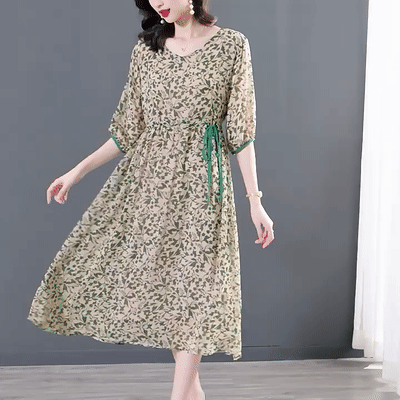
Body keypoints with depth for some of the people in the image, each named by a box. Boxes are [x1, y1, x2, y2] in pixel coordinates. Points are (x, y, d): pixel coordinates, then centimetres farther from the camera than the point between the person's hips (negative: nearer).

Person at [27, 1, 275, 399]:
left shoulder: (232, 45, -2)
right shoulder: (146, 50, 7)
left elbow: (241, 132, -1)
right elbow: (129, 130, 11)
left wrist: (255, 200, -3)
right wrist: (77, 171, 7)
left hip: (199, 180, -3)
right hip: (146, 175, 4)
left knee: (192, 284, -3)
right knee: (153, 278, 1)